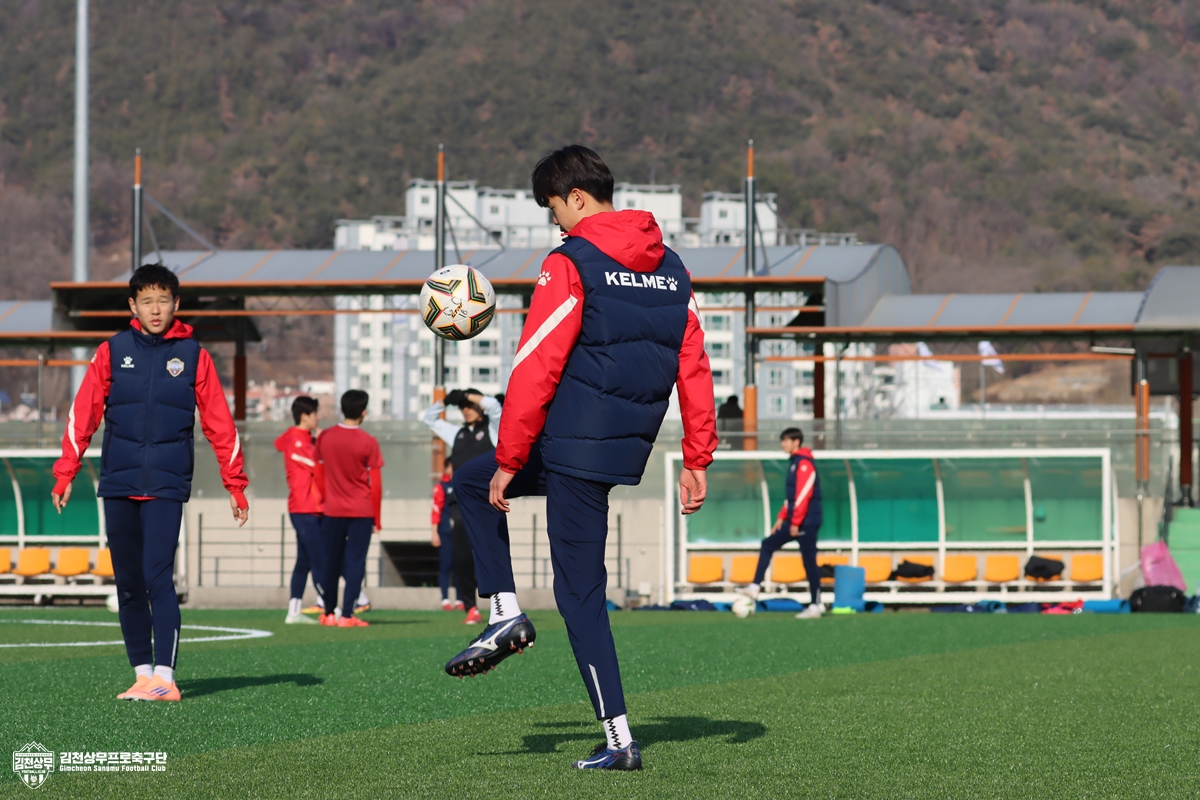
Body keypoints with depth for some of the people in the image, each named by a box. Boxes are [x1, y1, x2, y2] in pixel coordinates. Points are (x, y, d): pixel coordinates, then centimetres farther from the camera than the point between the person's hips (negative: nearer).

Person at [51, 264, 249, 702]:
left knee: (158, 576, -14)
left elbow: (219, 422, 6)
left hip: (167, 485, -3)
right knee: (127, 581, 6)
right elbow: (84, 413, 5)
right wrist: (65, 473, -2)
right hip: (117, 484, 3)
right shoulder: (112, 352, 6)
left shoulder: (193, 354, 4)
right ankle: (142, 673, 14)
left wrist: (235, 485, 5)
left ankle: (165, 677, -15)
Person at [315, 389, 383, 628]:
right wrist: (377, 518, 3)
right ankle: (346, 614, -8)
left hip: (333, 510, 3)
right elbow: (375, 483, -6)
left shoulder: (324, 437, 0)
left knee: (332, 562, 12)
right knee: (355, 561, -1)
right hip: (361, 510, -3)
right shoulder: (368, 442, -9)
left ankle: (329, 613, 18)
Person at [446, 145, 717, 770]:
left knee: (581, 592, 3)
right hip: (629, 447, 8)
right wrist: (696, 458, 12)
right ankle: (505, 612, 13)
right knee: (469, 480, 23)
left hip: (574, 448, -8)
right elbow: (694, 367, 10)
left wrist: (509, 461, -9)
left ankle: (618, 739, 0)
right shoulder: (671, 268, 11)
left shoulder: (571, 265, -11)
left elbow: (535, 371, -14)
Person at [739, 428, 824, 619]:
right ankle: (755, 588, 7)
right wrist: (782, 518, 18)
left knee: (809, 561, -5)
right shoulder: (795, 462, 16)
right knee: (768, 545, 9)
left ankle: (816, 605, -1)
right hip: (794, 521, 10)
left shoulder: (804, 464, -15)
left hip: (807, 521, -10)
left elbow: (803, 495, -21)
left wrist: (795, 522, -22)